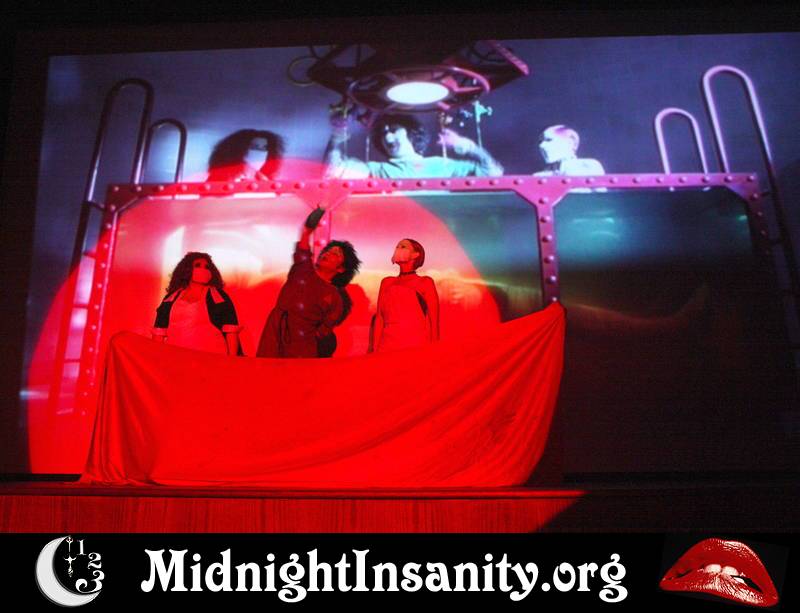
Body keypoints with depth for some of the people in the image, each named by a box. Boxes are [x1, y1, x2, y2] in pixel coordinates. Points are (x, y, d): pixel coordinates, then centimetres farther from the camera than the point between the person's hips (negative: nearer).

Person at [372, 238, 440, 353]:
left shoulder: (425, 282, 6)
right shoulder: (387, 283, 16)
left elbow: (434, 321, 2)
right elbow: (379, 319, 12)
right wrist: (375, 351, 5)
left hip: (417, 348, -3)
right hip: (387, 348, 3)